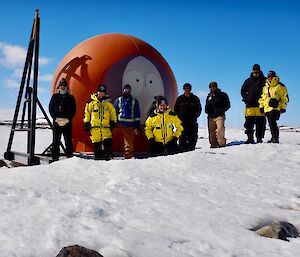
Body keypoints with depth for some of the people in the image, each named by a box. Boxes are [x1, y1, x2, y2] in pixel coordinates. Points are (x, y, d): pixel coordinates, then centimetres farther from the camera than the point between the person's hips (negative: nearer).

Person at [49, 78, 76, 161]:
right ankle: (55, 157, 4)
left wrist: (67, 119, -8)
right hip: (56, 121, 1)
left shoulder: (71, 97, 9)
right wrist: (56, 118, -7)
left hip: (67, 122, -1)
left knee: (68, 141, -2)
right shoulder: (54, 97, 12)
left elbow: (73, 110, 5)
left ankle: (70, 157, 2)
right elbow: (50, 108, 8)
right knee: (55, 141, 0)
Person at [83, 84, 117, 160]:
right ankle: (97, 157, 12)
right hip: (95, 126, 0)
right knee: (96, 144, 2)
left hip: (106, 127, 1)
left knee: (108, 142, -11)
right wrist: (86, 123, 8)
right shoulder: (92, 102, 7)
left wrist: (113, 121, 8)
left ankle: (108, 156, -4)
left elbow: (113, 113, 19)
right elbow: (87, 113, 12)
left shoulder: (108, 103, 11)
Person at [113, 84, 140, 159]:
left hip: (130, 126, 0)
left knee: (129, 144, -4)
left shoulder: (134, 101, 12)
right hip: (120, 125, 0)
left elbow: (137, 115, 10)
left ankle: (128, 157, 1)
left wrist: (137, 127, 4)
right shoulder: (118, 100, 12)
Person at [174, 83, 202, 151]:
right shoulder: (180, 98, 11)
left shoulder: (195, 98, 10)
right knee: (182, 134, -5)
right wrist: (179, 116, 1)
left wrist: (195, 116, -2)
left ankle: (191, 146, 3)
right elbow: (175, 108, 16)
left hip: (192, 120, 0)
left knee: (192, 134, -3)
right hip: (182, 120, 0)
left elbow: (199, 109, 14)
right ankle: (182, 147, -2)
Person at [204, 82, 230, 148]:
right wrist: (207, 111, 8)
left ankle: (222, 143, -5)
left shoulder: (223, 95, 8)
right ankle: (213, 145, 8)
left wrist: (220, 110, -9)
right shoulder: (209, 96, 21)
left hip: (219, 116, -4)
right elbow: (207, 106, 29)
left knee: (219, 130, -19)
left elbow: (227, 105, 5)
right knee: (211, 131, 0)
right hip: (210, 116, 4)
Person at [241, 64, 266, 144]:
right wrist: (246, 99, 3)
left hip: (260, 105, -1)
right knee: (249, 122, -3)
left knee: (260, 122, 0)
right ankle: (250, 138, 3)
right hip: (250, 105, 1)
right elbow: (243, 91, 18)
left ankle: (259, 138, 6)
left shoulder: (264, 80, 8)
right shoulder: (248, 81, 14)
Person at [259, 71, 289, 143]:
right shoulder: (265, 87, 17)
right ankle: (273, 137, 21)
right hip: (267, 108, 6)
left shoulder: (280, 86, 0)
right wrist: (261, 106, 16)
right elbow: (262, 97, 24)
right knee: (271, 124, 10)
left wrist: (283, 107, -5)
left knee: (272, 122, -19)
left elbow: (284, 97, 0)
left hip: (275, 108, -6)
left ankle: (276, 138, -13)